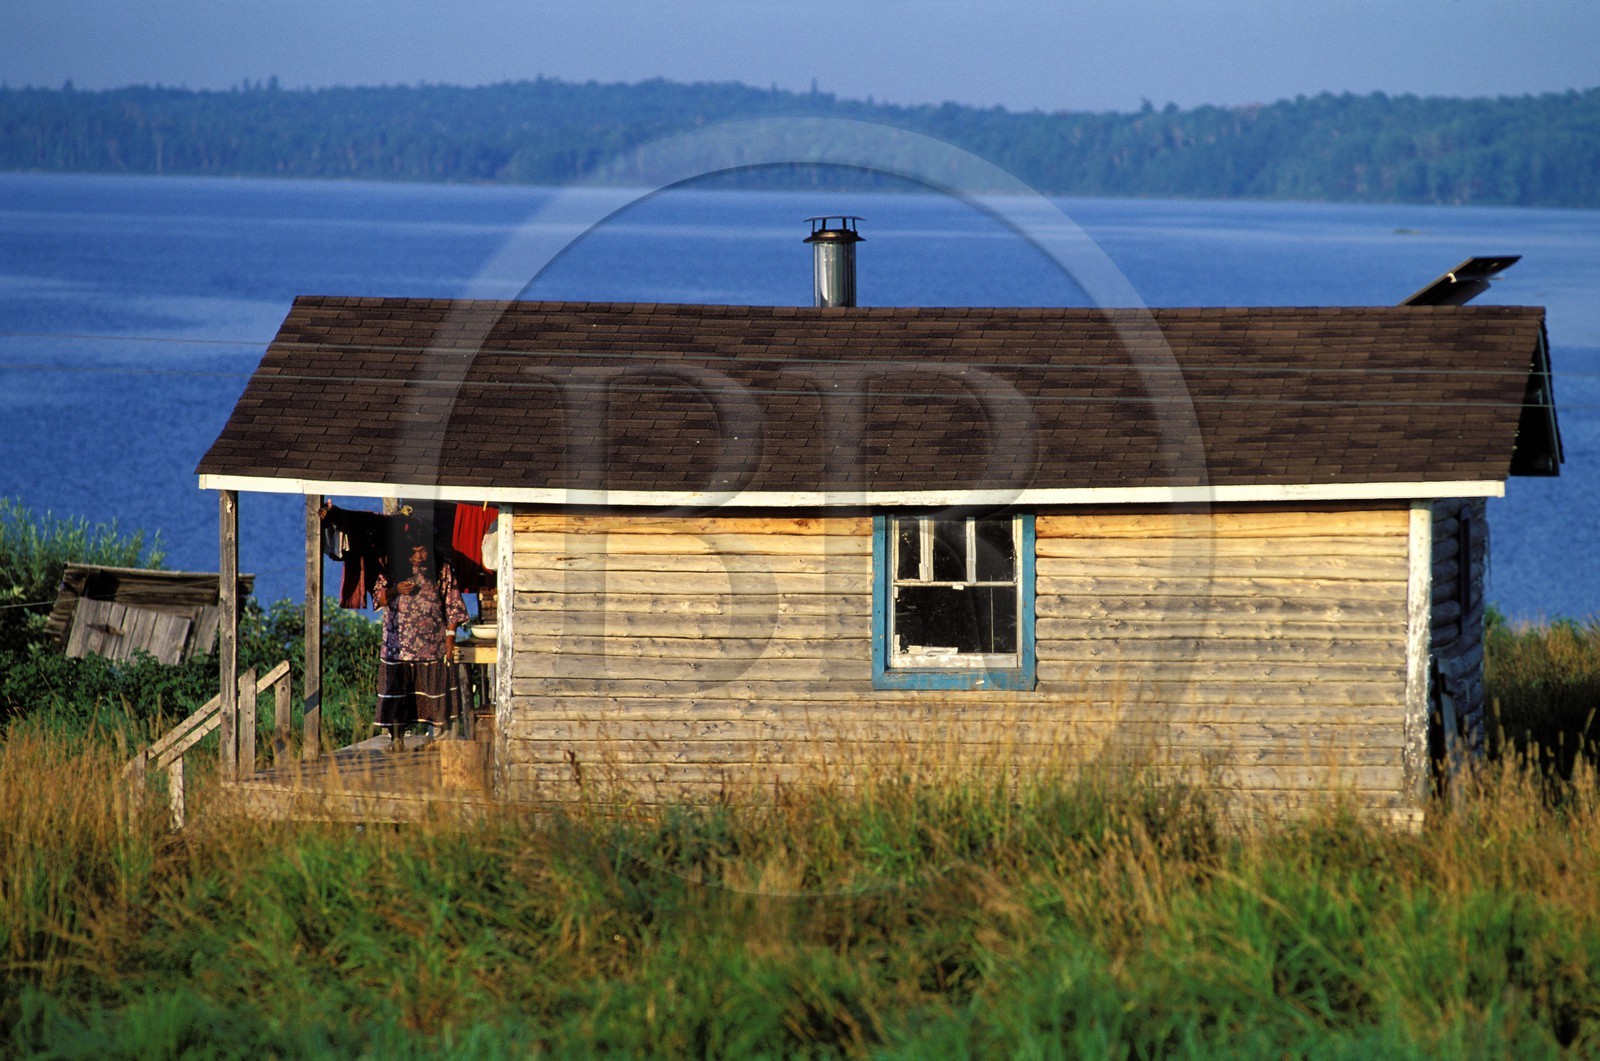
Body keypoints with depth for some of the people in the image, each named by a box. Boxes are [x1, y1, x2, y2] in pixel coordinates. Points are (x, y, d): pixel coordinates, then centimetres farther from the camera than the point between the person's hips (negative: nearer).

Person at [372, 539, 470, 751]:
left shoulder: (442, 571, 6)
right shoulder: (393, 570, 7)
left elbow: (453, 607, 7)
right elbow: (378, 597, 6)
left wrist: (450, 636, 0)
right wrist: (396, 590, -14)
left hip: (433, 644, 0)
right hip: (398, 644, 0)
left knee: (434, 689, -1)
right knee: (396, 687, -4)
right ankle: (396, 738, 0)